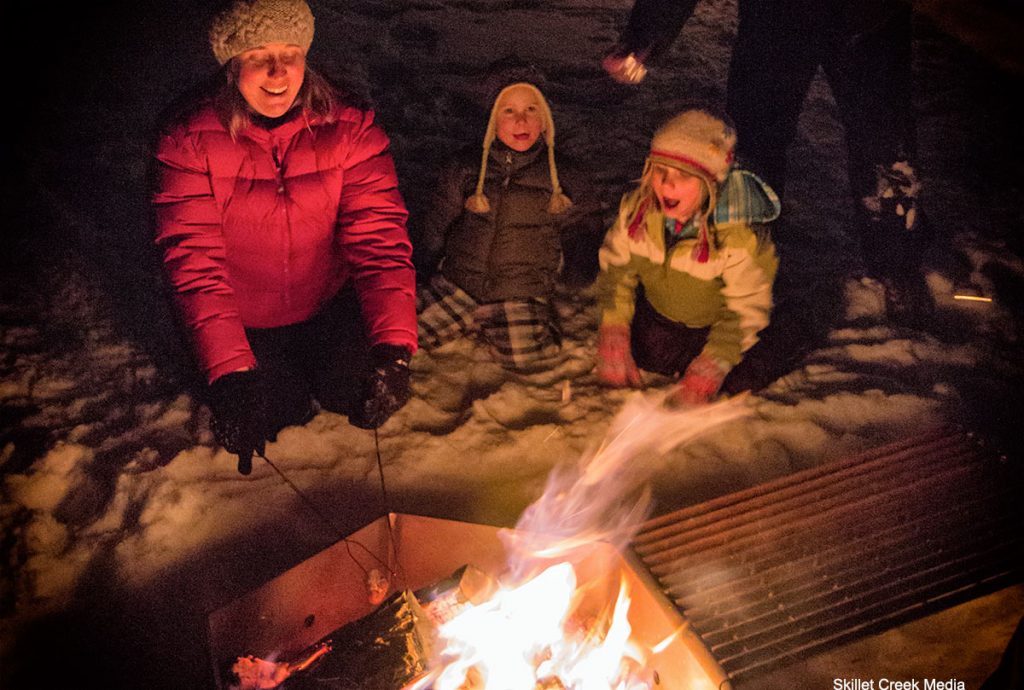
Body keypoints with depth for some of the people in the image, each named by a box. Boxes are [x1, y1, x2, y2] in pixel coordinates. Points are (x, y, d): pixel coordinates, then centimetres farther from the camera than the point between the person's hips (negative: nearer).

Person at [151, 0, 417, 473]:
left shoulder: (350, 129, -14)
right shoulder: (189, 143, -16)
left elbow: (380, 238, -21)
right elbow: (195, 262, -23)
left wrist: (393, 347, -36)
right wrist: (228, 373, -36)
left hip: (329, 304, 1)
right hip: (245, 322, -1)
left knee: (358, 393, -14)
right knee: (277, 413, -14)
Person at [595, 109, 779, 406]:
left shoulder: (741, 235, -38)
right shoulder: (638, 206, -26)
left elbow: (745, 311, -28)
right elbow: (616, 269, -12)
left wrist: (705, 377, -32)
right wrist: (613, 341, -20)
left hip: (713, 323, -3)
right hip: (658, 311, 4)